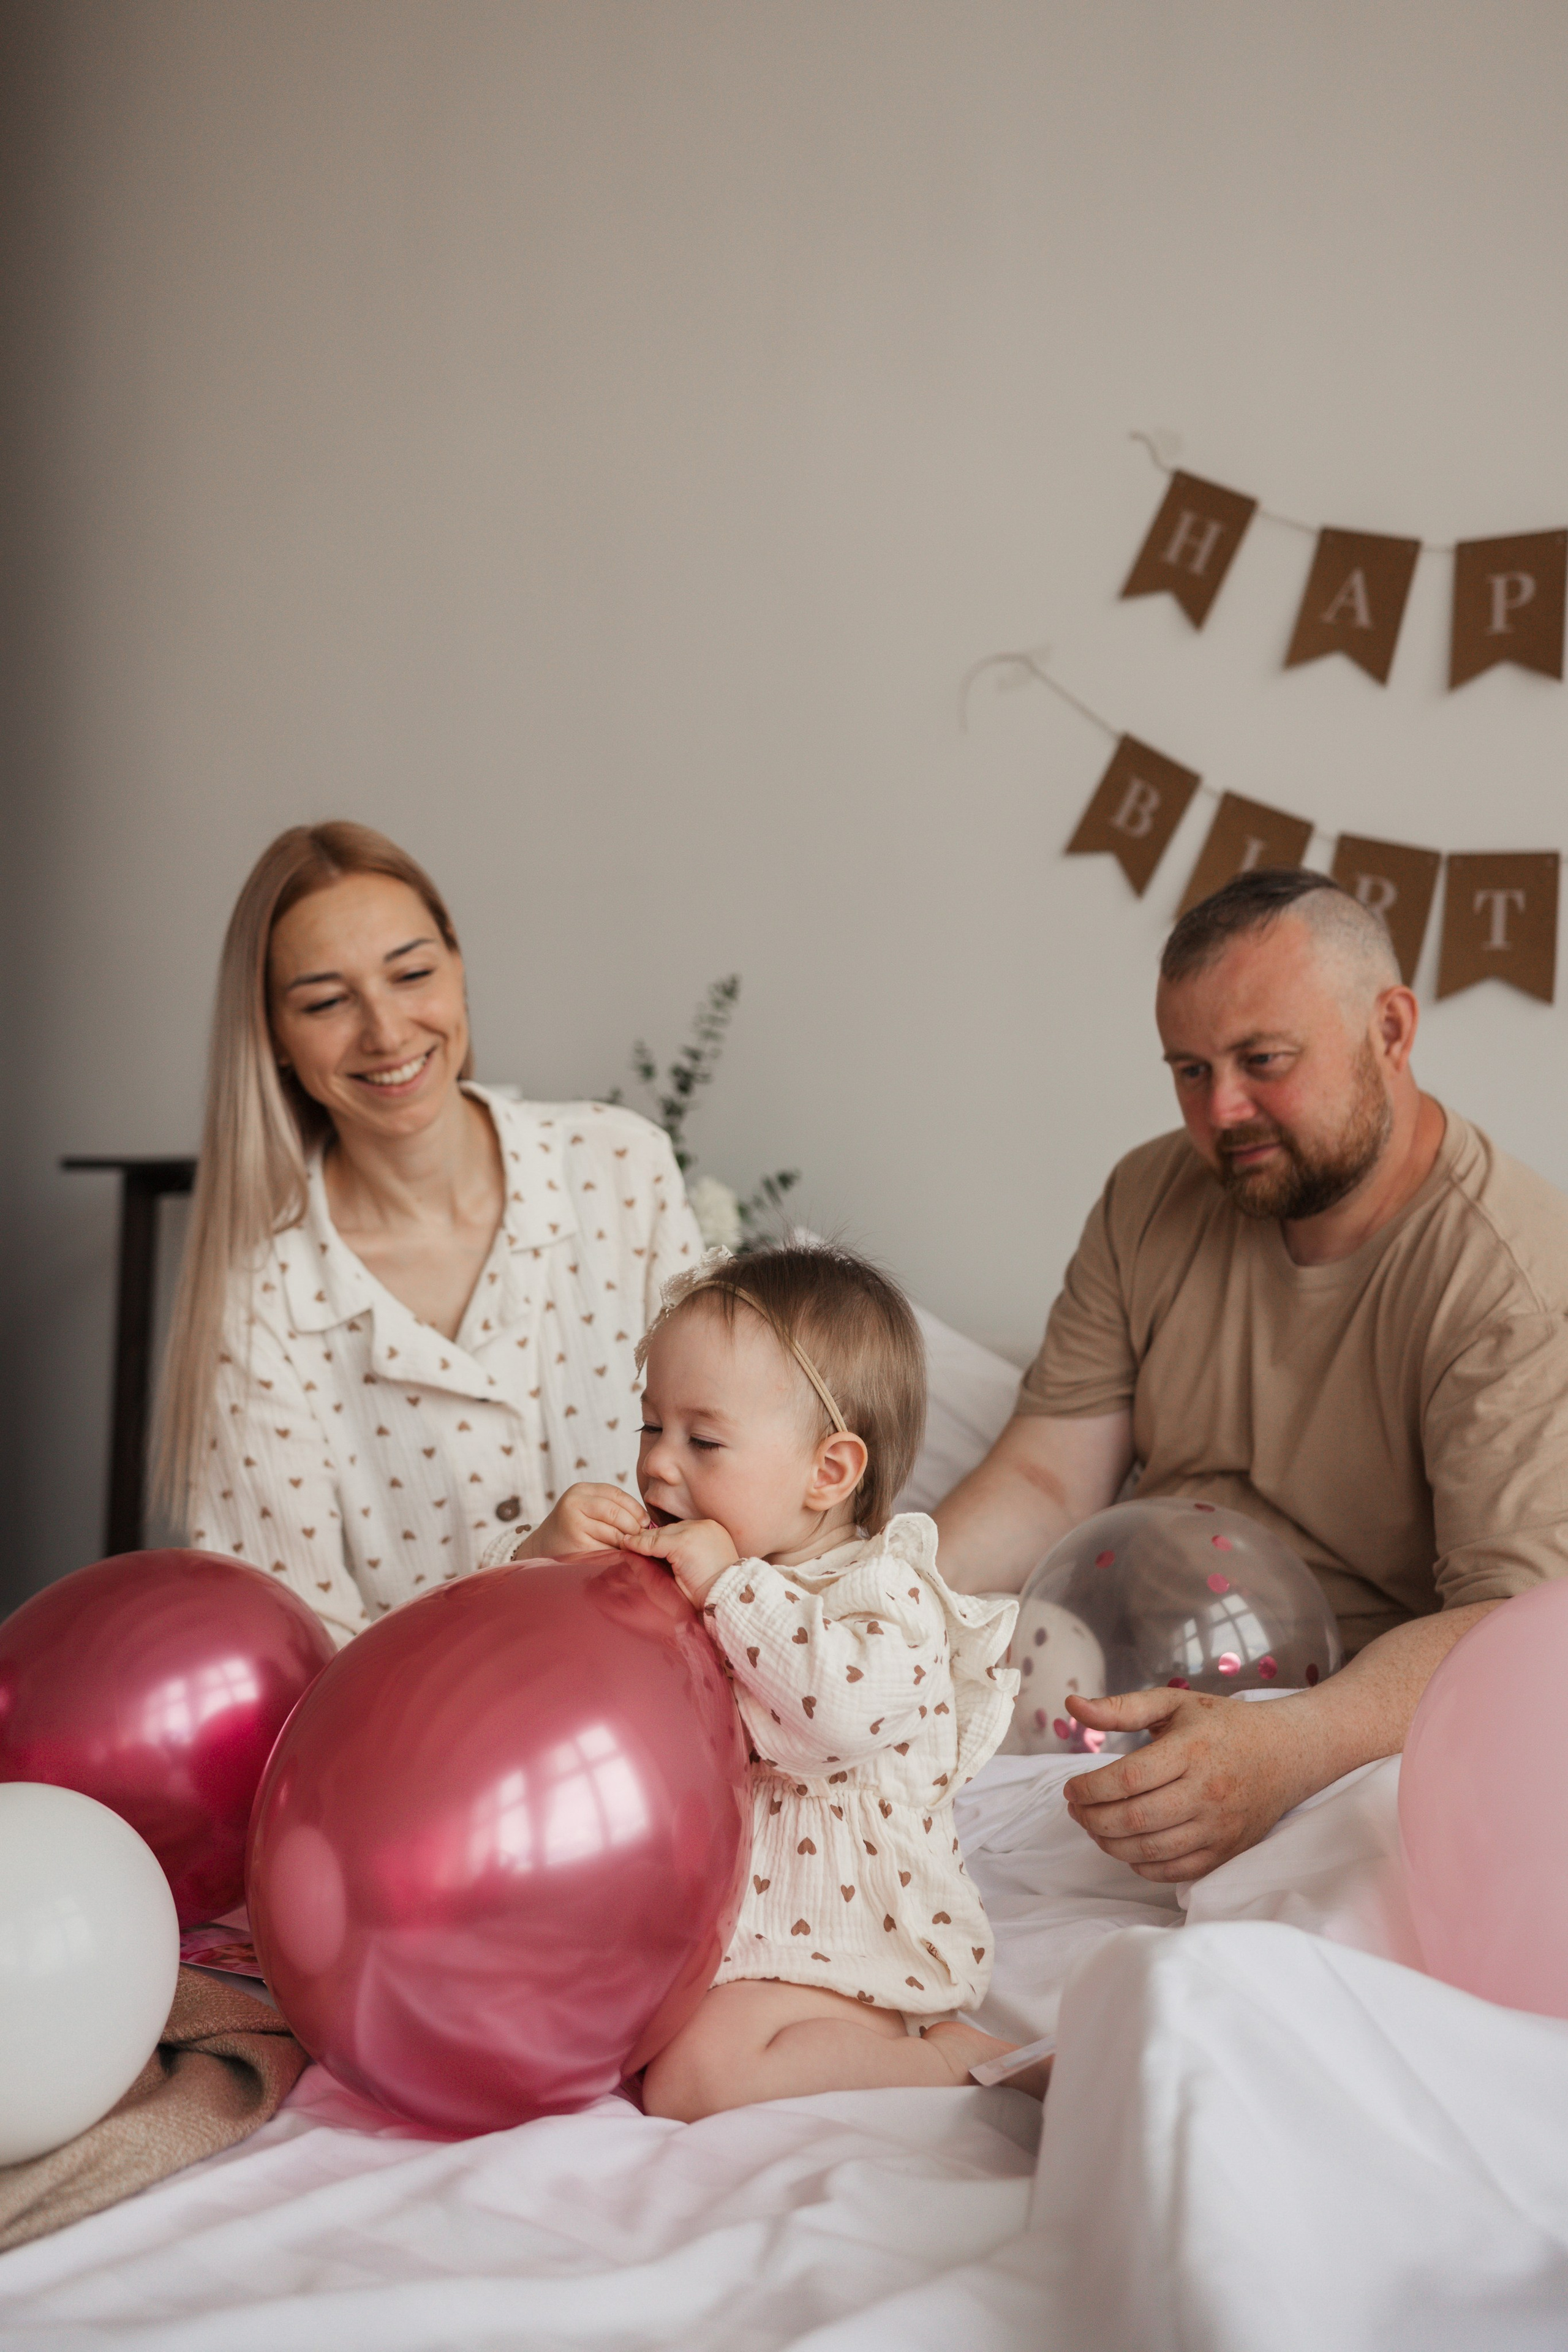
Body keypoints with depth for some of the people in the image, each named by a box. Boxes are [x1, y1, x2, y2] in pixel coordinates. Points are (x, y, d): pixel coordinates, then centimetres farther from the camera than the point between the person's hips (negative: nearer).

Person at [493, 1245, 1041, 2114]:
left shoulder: (884, 1589, -15)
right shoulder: (673, 1566, 5)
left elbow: (853, 1709, -37)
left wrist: (729, 1585, -29)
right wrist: (556, 1553, -14)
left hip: (835, 1938, -8)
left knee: (695, 2077, -25)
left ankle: (957, 2057, -6)